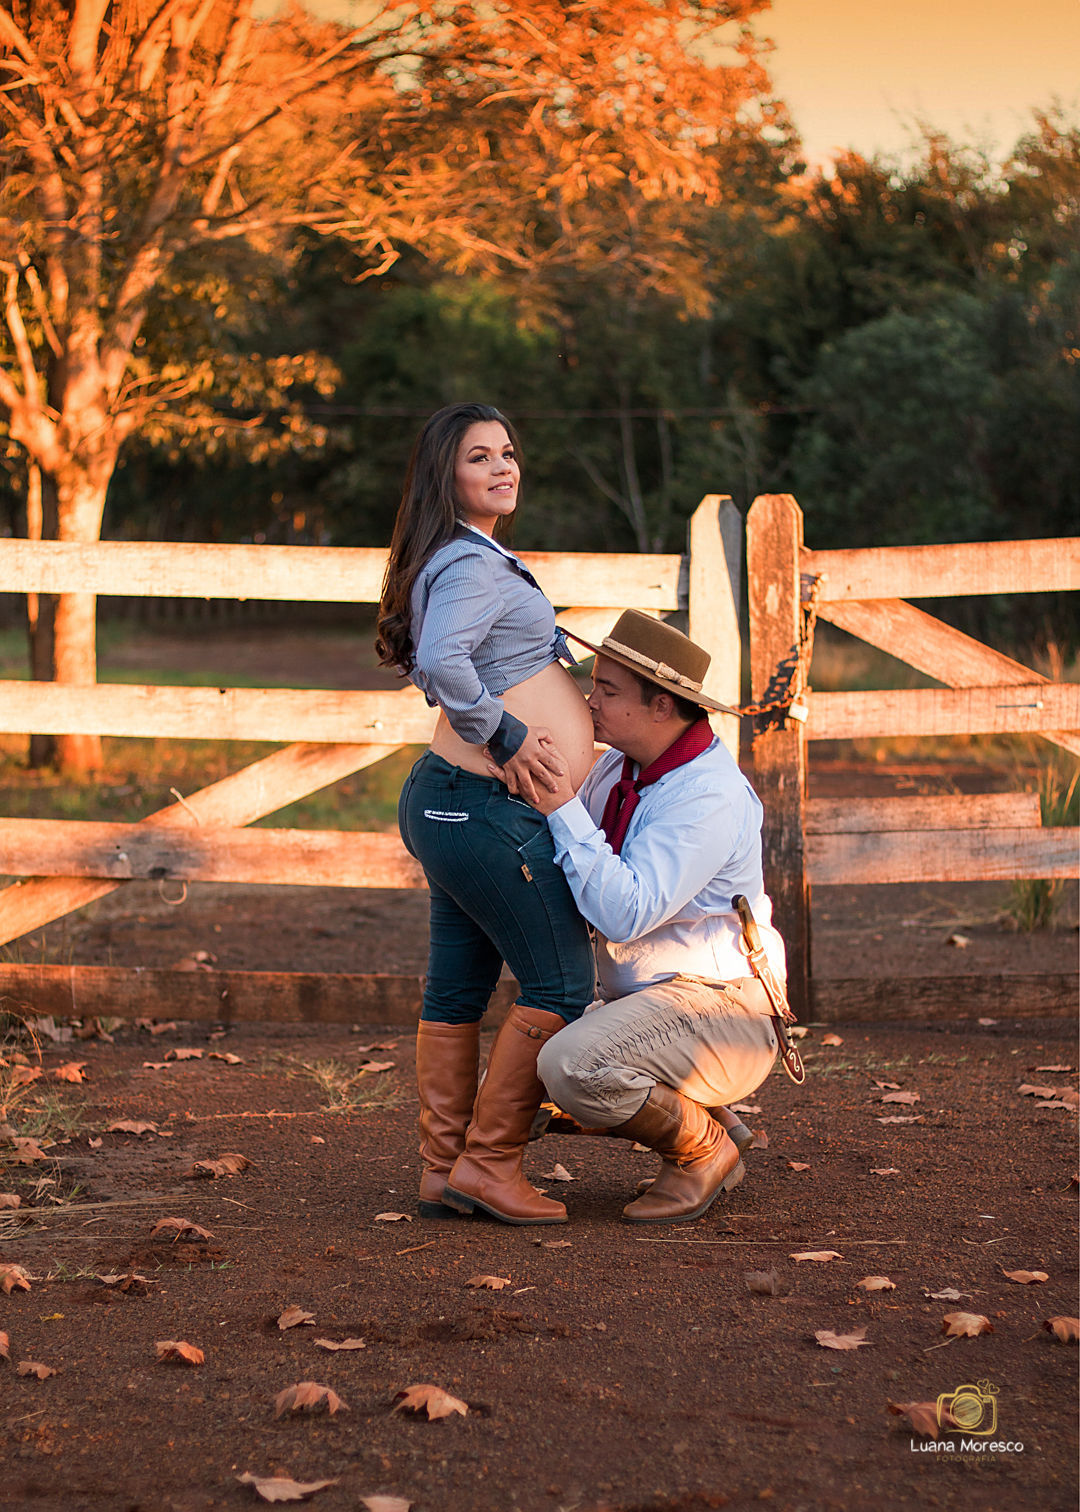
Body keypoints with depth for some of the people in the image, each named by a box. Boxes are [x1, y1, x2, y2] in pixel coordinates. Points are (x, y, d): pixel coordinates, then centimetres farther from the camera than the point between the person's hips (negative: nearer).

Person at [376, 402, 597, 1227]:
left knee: (457, 991, 11)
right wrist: (506, 737, -23)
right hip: (489, 810, -11)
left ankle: (444, 1173, 16)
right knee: (561, 988, -5)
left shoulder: (471, 560, 18)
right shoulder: (473, 565, -16)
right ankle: (489, 1161, -1)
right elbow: (442, 662, -33)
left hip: (449, 800, 11)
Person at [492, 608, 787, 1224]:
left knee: (573, 1068, -31)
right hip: (648, 1002, 10)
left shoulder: (711, 796, -22)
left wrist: (563, 811, -28)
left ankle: (703, 1148, -5)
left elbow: (625, 913, -30)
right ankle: (704, 1128, 13)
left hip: (716, 1009, -10)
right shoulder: (620, 769, 6)